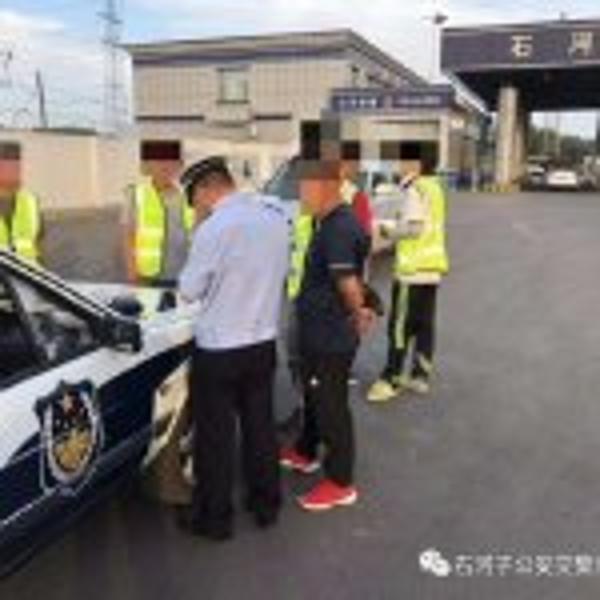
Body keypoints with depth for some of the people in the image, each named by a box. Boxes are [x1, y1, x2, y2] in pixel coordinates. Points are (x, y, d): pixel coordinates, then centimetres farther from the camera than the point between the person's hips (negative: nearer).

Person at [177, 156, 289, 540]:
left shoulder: (214, 229, -21)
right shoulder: (275, 216, -1)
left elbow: (189, 290, -11)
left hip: (219, 350, -6)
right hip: (264, 342, 6)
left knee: (216, 435, 9)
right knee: (260, 426, 18)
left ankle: (214, 518, 24)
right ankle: (266, 505, 33)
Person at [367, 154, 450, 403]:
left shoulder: (416, 189, -14)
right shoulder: (435, 188, 15)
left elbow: (414, 228, -21)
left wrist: (390, 231, -7)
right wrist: (402, 221, 12)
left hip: (414, 268, -9)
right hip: (432, 266, 9)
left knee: (401, 326, -5)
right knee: (425, 324, 12)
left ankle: (390, 380, 0)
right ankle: (421, 376, 19)